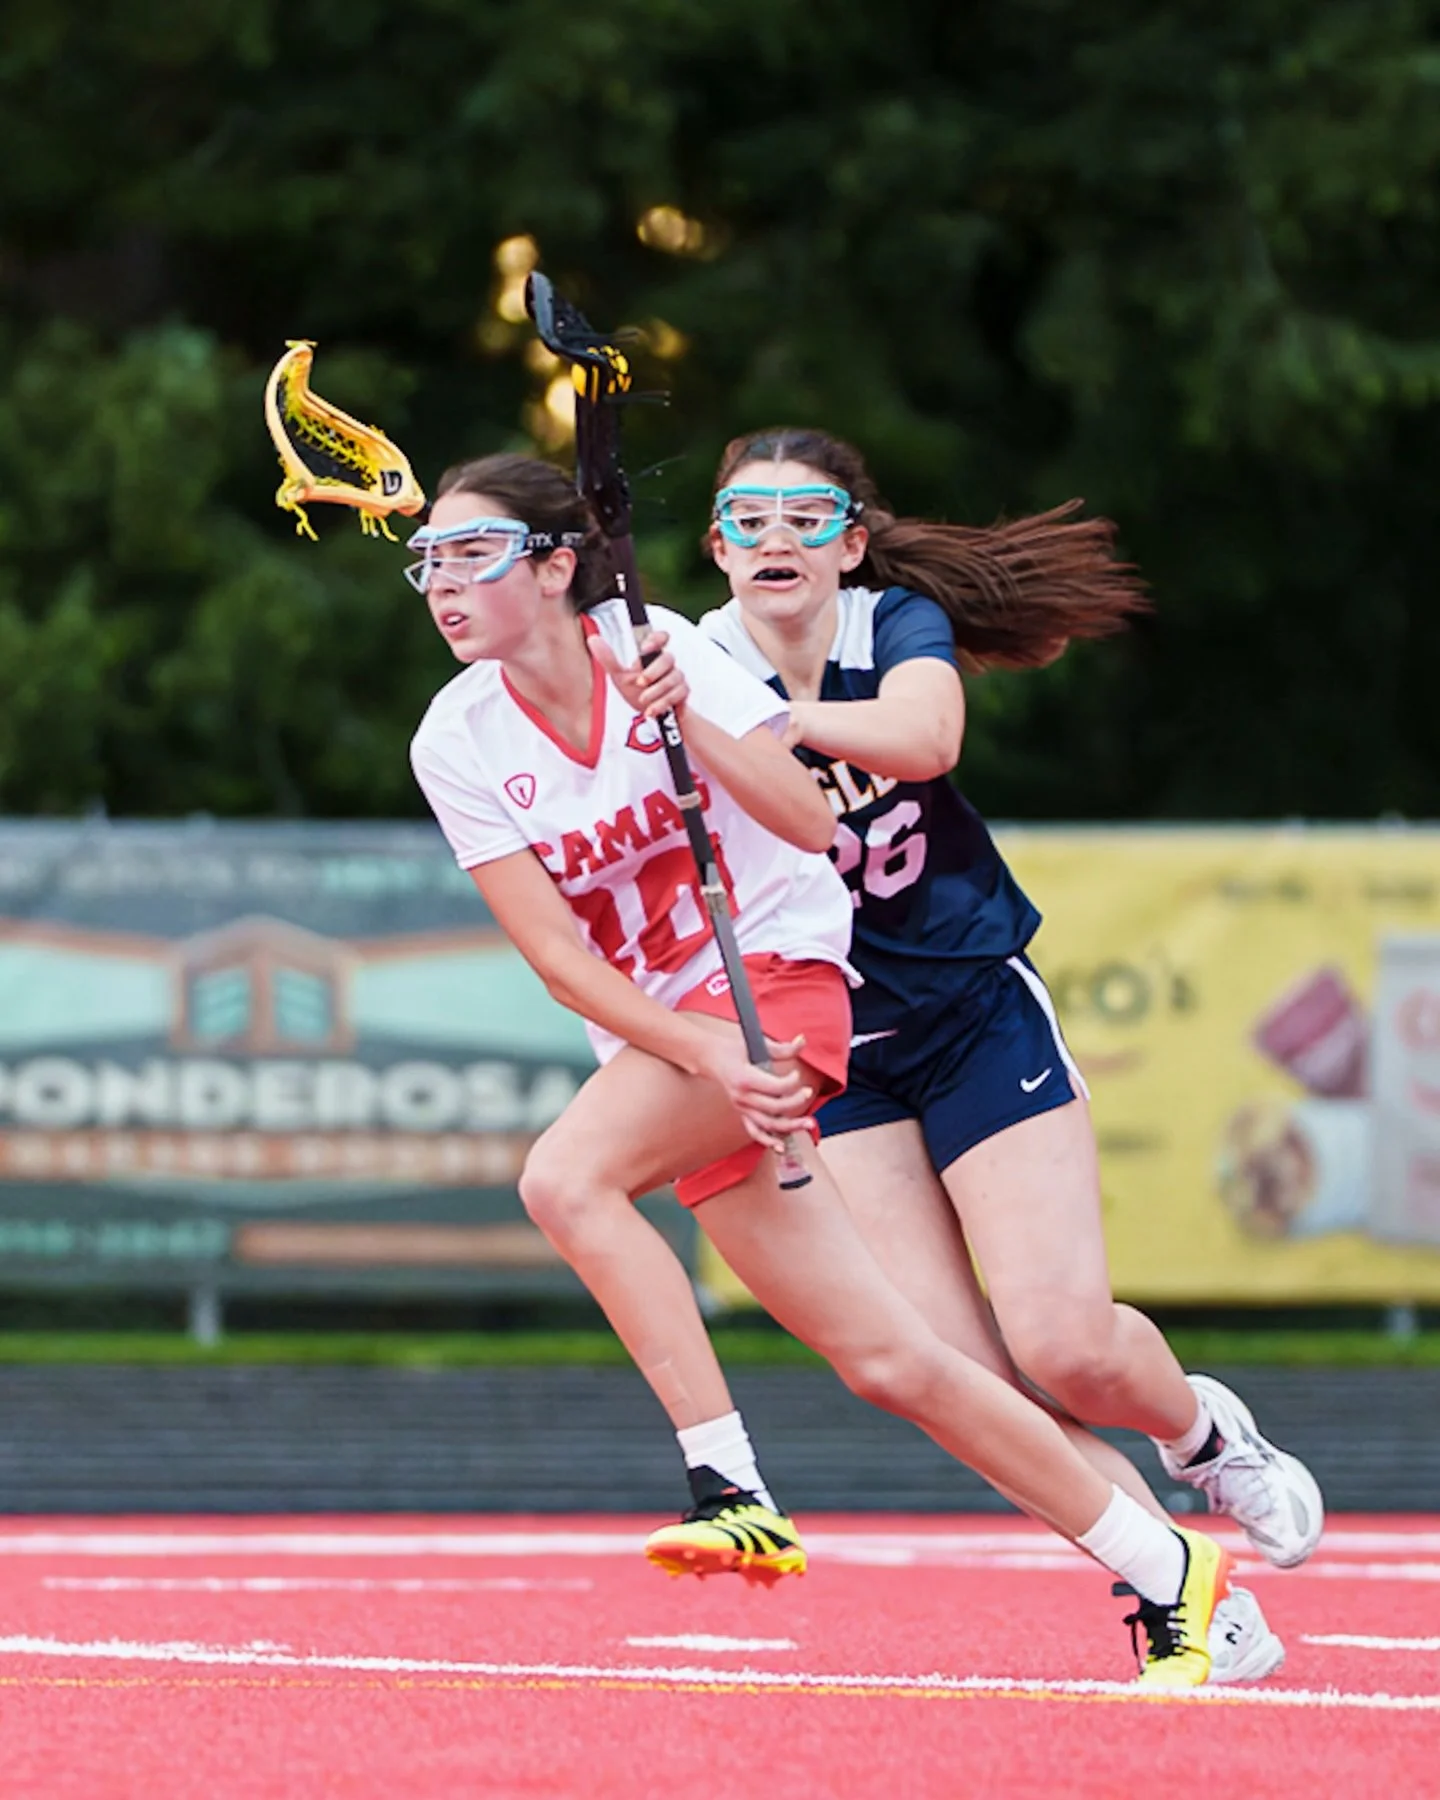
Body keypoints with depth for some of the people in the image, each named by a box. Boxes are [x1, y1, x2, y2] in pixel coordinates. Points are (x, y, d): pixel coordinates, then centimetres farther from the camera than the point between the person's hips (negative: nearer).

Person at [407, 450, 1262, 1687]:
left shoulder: (657, 652, -11)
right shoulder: (458, 744, -2)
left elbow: (812, 821, -19)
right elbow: (557, 957, -7)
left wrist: (687, 722, -32)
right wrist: (715, 1060, -18)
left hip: (777, 974, -4)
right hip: (663, 1040, 4)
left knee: (565, 1178, -30)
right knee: (886, 1363, -1)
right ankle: (1168, 1573, 9)